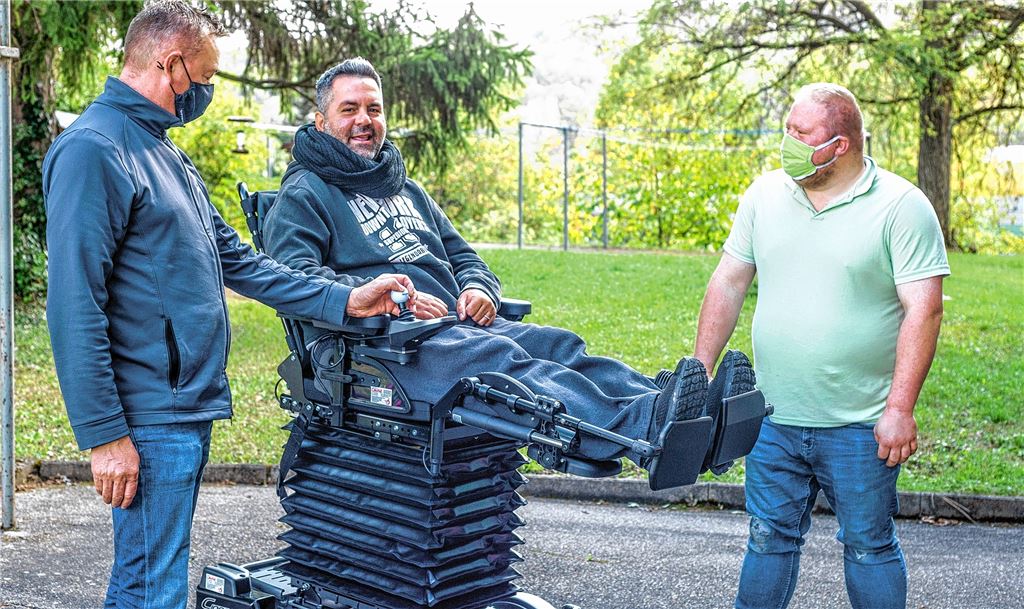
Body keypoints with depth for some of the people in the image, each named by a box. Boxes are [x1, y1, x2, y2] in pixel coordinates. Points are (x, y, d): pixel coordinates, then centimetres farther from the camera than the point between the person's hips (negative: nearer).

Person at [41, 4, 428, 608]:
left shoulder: (168, 156, 17)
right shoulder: (93, 150, -13)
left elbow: (236, 260, 18)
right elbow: (75, 305, -19)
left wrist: (343, 300, 11)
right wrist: (104, 434, -20)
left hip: (191, 410, 10)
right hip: (151, 421, -10)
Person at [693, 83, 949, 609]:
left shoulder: (901, 207, -8)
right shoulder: (764, 195, 5)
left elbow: (923, 310, -12)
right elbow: (728, 284, 10)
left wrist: (900, 409, -18)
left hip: (860, 426, -3)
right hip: (774, 421, 4)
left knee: (869, 546, 10)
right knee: (769, 539, 14)